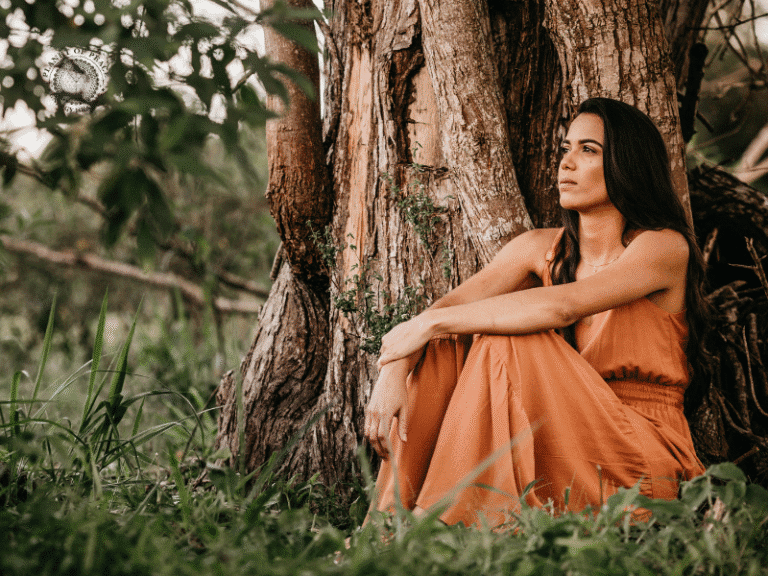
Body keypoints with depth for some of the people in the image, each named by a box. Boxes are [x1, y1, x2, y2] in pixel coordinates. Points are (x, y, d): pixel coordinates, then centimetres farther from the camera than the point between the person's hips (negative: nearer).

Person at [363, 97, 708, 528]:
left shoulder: (665, 247, -10)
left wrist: (431, 324, -24)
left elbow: (562, 306, -26)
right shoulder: (543, 248, 7)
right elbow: (446, 306, -6)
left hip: (644, 455, -5)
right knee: (441, 346, -13)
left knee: (506, 340, -27)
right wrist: (393, 373, -25)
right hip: (563, 439, 6)